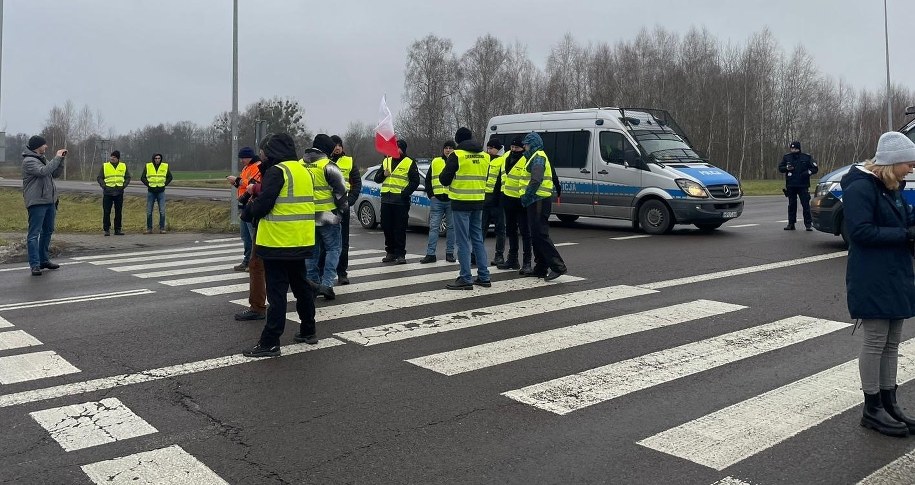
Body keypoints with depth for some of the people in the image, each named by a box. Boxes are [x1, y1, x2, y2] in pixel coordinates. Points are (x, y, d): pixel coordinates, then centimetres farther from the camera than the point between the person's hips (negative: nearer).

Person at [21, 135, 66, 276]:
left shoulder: (42, 159, 17)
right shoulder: (28, 161, -10)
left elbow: (56, 174, 18)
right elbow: (43, 171, -25)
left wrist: (61, 160, 6)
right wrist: (57, 158, -20)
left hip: (49, 201, 10)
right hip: (36, 202, -9)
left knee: (47, 231, 17)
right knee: (34, 234, -8)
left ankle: (44, 260, 28)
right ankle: (35, 265, -10)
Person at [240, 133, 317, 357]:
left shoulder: (276, 171, -13)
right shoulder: (303, 170, 13)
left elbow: (263, 203, -19)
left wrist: (247, 212, 1)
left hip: (278, 242, -8)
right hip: (301, 242, 8)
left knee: (277, 292, -5)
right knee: (301, 286, 19)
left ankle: (270, 343, -2)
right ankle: (308, 331, 29)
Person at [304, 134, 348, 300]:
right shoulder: (328, 166, -13)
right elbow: (340, 190, -12)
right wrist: (343, 208, 3)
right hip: (327, 216, -6)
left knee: (312, 250, 15)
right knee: (333, 249, 3)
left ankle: (312, 282, 18)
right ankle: (327, 283, -7)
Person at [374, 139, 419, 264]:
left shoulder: (409, 163, 1)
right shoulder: (386, 161, 16)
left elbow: (415, 181, -4)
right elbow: (377, 178, 18)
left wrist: (405, 193, -15)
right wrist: (383, 174, -3)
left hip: (401, 201, -5)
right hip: (386, 200, 5)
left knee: (400, 229, -4)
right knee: (387, 227, 8)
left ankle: (400, 254, 1)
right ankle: (390, 252, 19)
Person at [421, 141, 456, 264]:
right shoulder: (435, 162, 10)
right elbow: (428, 180, 15)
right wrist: (430, 195, 5)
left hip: (452, 200, -1)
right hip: (437, 199, 1)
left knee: (452, 227, 5)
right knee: (434, 226, -1)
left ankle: (449, 253, 12)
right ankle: (430, 254, 0)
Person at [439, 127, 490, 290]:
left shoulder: (456, 155, -10)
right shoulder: (485, 156, 9)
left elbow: (444, 179, -7)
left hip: (461, 203, -6)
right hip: (478, 202, 6)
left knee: (463, 241, -3)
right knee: (478, 239, 14)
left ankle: (465, 279, -3)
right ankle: (484, 277, 16)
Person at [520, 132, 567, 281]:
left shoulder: (538, 158, -10)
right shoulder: (536, 157, 24)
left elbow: (536, 180, -23)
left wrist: (526, 197, -19)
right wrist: (526, 197, 18)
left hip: (538, 201, -11)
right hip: (537, 201, 11)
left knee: (540, 235, -13)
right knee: (536, 235, 13)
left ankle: (558, 266, -15)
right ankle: (540, 268, 18)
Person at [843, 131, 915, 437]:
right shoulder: (861, 188, -14)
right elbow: (861, 231, -21)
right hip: (872, 282, -9)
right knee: (876, 342, -2)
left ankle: (889, 404, 23)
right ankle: (872, 409, 9)